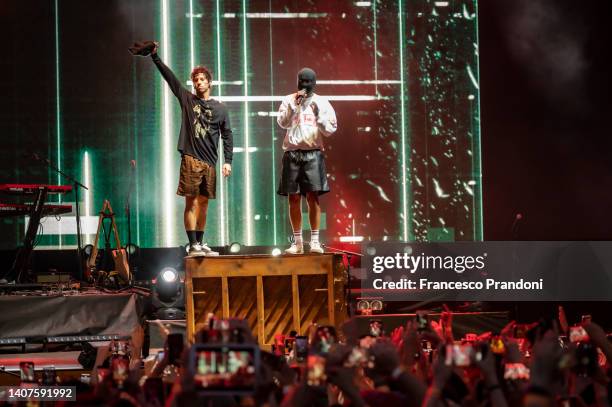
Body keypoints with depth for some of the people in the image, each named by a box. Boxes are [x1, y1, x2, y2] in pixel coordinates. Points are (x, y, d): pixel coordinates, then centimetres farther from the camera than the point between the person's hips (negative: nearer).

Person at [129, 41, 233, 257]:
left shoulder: (220, 108, 10)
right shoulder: (187, 99, 7)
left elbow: (227, 136, 8)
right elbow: (169, 76, 3)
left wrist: (228, 161, 0)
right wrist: (155, 56, -3)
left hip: (209, 161, 2)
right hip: (190, 158, -2)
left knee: (203, 202, 8)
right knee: (191, 202, -6)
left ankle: (201, 243, 15)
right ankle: (193, 245, -8)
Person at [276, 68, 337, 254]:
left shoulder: (321, 102, 7)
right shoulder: (289, 100, 8)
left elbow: (330, 130, 3)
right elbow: (282, 123, -6)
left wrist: (318, 114, -11)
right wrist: (295, 104, -15)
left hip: (313, 153, -1)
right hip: (292, 153, 1)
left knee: (313, 196, -9)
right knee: (294, 197, 2)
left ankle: (315, 240, -8)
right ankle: (297, 242, 6)